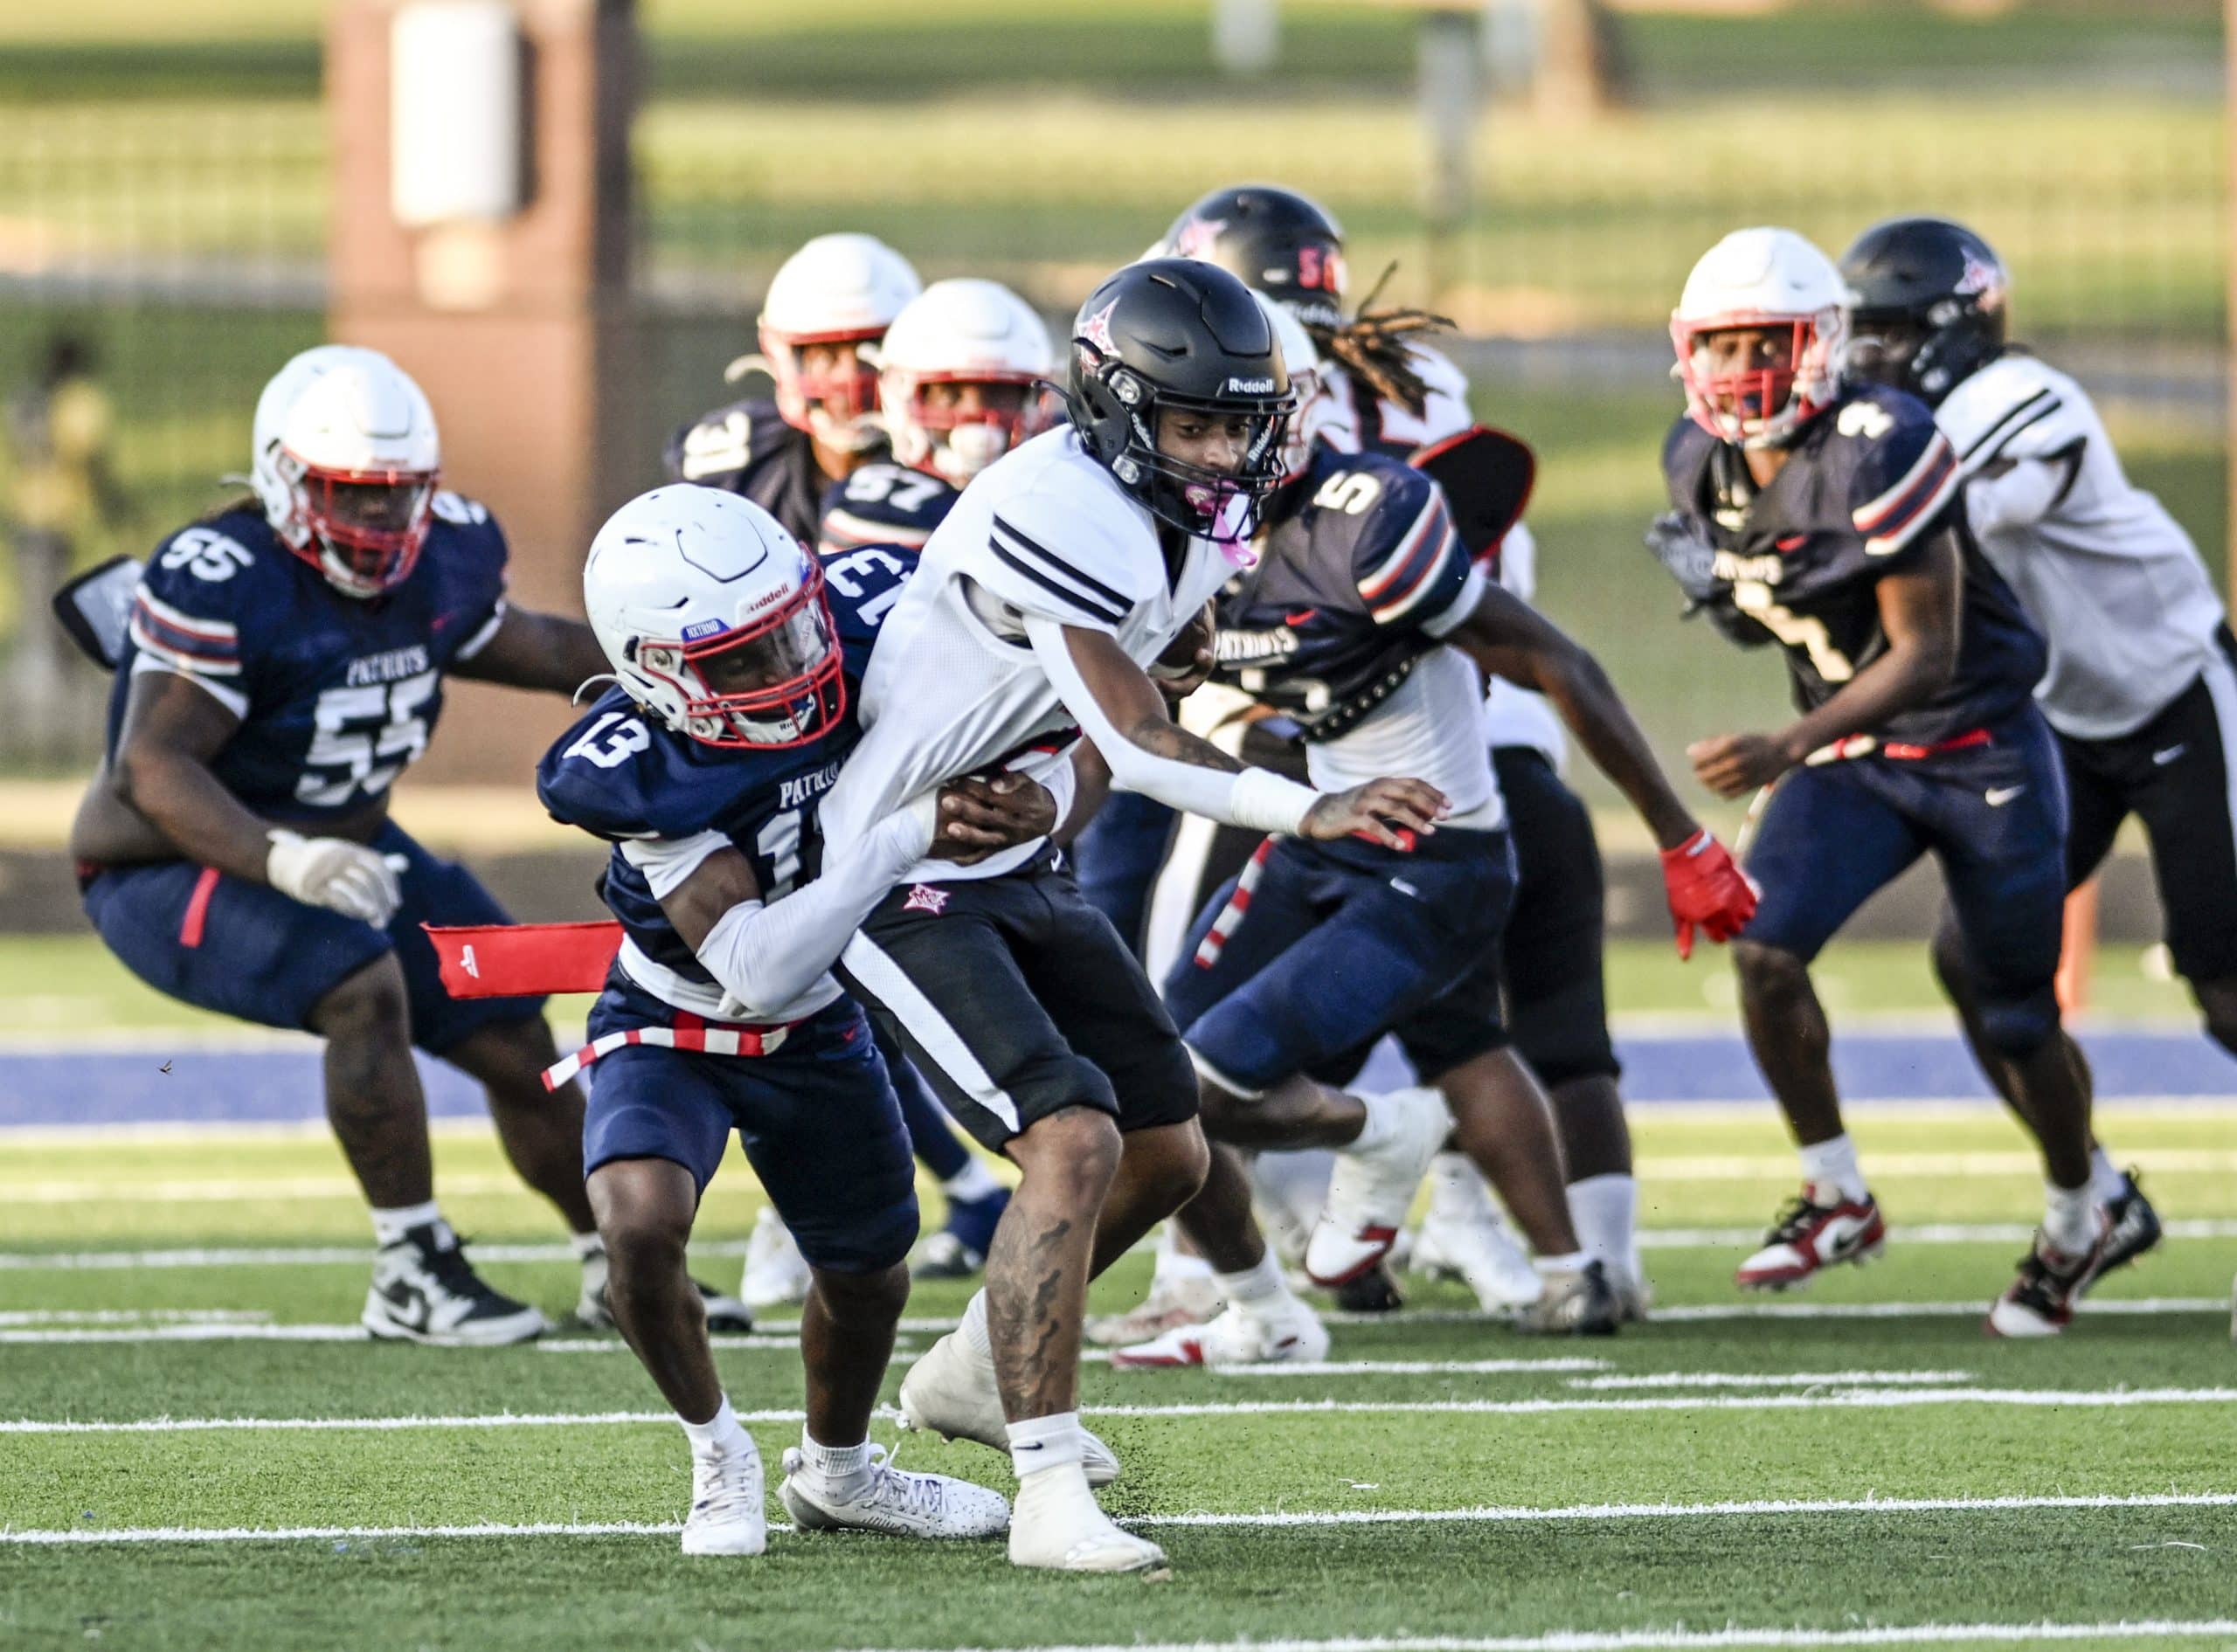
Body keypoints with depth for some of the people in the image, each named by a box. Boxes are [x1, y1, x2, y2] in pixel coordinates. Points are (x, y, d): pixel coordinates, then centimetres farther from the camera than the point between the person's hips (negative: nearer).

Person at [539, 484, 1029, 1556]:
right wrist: (903, 837, -45)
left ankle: (836, 1473, 47)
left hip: (815, 1028, 5)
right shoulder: (646, 774, -35)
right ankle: (718, 1456, -2)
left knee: (869, 1273, 17)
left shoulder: (864, 620, -25)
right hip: (673, 1027, -5)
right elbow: (756, 969, -40)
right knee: (641, 1224, -29)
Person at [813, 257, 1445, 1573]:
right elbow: (1139, 747, -36)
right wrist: (1311, 810, -45)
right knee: (1074, 1143, -21)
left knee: (1168, 1155, 14)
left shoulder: (1207, 520, 0)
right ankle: (1049, 1495, -18)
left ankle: (975, 1371, 37)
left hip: (1020, 864, 10)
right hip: (899, 874, -10)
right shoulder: (1060, 515, -29)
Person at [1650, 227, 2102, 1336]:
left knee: (2018, 1023, 5)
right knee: (1763, 946, -18)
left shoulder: (1879, 453, -26)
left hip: (1981, 752, -5)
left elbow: (1926, 656, -28)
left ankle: (2075, 1221, 32)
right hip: (1852, 758, 5)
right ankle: (1838, 1200, -2)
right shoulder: (1702, 462, -4)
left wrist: (1786, 750, -37)